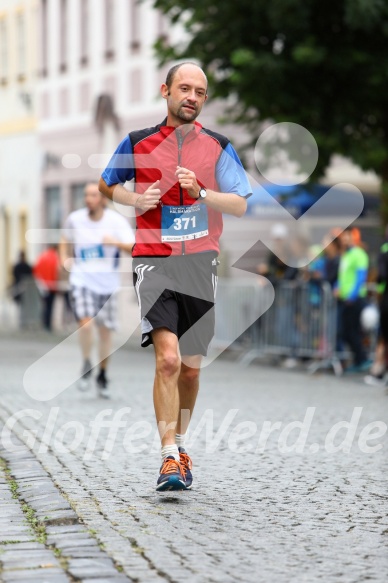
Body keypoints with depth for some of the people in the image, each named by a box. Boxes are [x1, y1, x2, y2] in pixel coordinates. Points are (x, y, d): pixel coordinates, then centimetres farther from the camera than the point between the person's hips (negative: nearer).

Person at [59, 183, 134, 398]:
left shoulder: (116, 221, -6)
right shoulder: (74, 219, -1)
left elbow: (135, 249, -12)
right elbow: (65, 240, 21)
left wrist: (116, 243, -28)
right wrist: (64, 258, 4)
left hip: (107, 282, 1)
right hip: (82, 279, -1)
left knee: (105, 330, 8)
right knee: (85, 322, -22)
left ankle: (102, 376, 26)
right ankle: (86, 365, 1)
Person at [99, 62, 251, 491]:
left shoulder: (218, 147, 6)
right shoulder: (138, 143, 4)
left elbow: (241, 205, 1)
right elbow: (106, 184, 18)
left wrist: (201, 193, -16)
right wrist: (136, 200, -2)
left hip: (200, 262, 2)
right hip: (153, 261, -2)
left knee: (190, 367, 10)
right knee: (168, 358, -19)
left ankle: (179, 442, 31)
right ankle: (171, 458, -18)